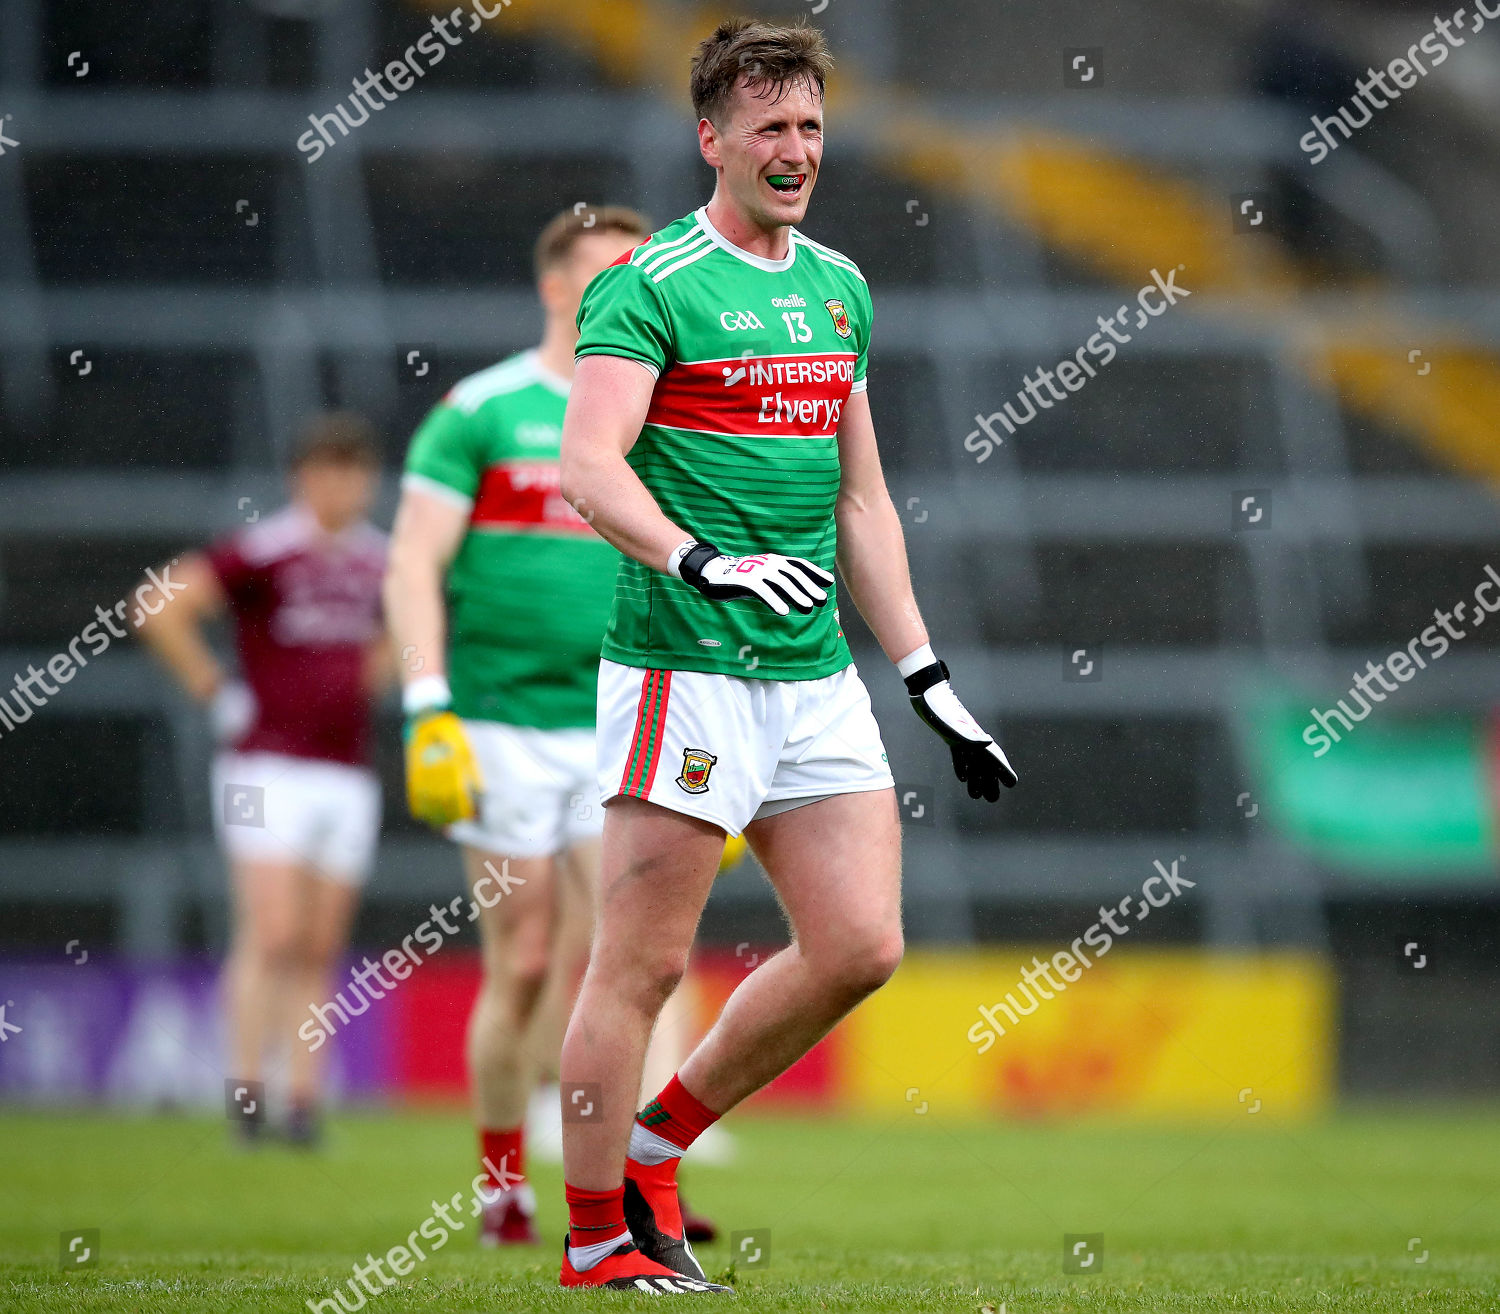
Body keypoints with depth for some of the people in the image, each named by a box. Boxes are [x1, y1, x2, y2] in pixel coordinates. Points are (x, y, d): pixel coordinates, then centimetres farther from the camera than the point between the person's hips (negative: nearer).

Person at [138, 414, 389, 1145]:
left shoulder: (378, 561, 11)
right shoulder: (263, 552, -9)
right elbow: (163, 611, -14)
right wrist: (217, 694, -11)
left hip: (347, 776, 6)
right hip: (268, 773, -5)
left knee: (319, 949, 5)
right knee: (273, 935, -13)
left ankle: (303, 1100, 8)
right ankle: (246, 1091, -8)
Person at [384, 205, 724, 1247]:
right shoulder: (481, 411, -1)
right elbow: (413, 568, -5)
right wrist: (429, 712, -16)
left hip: (621, 732, 3)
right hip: (503, 725, -3)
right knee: (525, 965, 1)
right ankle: (504, 1186, 19)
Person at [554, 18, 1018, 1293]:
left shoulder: (839, 286, 16)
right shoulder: (650, 285, -7)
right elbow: (589, 466, -19)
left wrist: (928, 679, 18)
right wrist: (703, 562, -35)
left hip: (816, 676, 7)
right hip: (684, 668, -7)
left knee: (861, 947, 1)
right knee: (644, 962, -4)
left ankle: (656, 1143, 18)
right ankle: (597, 1236, 7)